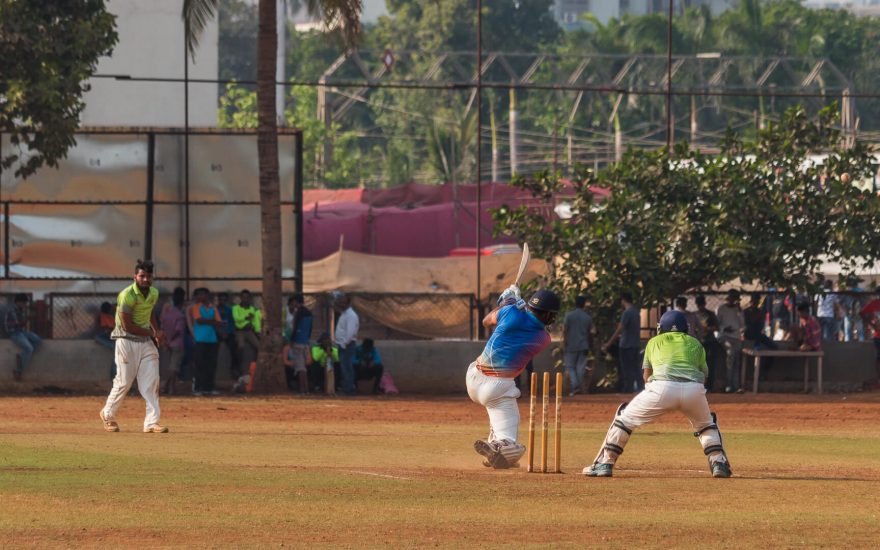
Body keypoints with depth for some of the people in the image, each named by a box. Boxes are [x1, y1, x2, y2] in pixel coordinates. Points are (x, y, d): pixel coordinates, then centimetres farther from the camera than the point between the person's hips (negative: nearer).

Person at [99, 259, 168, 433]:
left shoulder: (154, 294, 5)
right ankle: (108, 414, 23)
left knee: (152, 381, -3)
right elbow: (127, 325, -20)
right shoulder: (127, 296, -19)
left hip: (147, 342, 6)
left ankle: (152, 422, -4)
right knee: (124, 382, 0)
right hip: (127, 342, -6)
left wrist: (156, 332, 8)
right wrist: (153, 333, -16)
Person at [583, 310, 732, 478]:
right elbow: (704, 373, 24)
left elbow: (646, 375, 27)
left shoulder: (654, 342, 26)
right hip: (694, 389, 2)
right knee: (706, 424, 30)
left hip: (662, 388, -2)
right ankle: (719, 463, 13)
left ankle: (605, 463, 10)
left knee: (625, 417, 16)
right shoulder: (695, 343, 28)